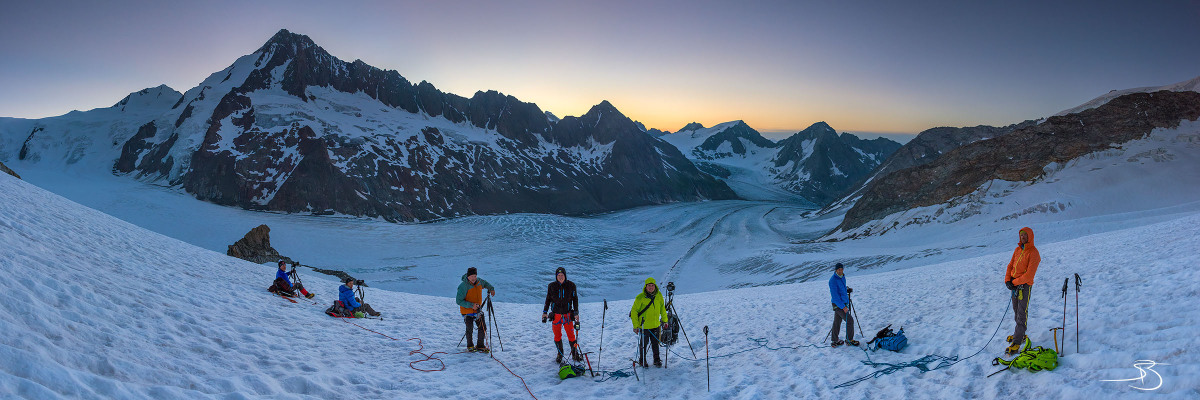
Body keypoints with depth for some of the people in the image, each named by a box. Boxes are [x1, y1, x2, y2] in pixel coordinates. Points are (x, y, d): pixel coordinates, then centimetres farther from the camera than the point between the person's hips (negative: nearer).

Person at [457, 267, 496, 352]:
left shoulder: (478, 281, -4)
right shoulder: (463, 286, -23)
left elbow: (485, 283, 23)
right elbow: (458, 301, -22)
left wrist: (491, 289, 12)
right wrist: (471, 305, -28)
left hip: (477, 310, 6)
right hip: (467, 311, -6)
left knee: (483, 327, 4)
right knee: (469, 329, -5)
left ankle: (480, 345, 22)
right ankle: (470, 346, 21)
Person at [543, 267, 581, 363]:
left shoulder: (571, 285, -4)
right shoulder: (551, 286, -1)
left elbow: (575, 299, 4)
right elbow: (548, 299, 10)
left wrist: (576, 313, 1)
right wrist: (544, 312, 7)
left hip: (568, 315, -1)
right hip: (556, 315, 1)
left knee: (571, 335, -2)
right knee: (557, 336, 9)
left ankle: (575, 354, 14)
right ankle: (560, 354, 27)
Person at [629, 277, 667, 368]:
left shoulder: (659, 295, -2)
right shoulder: (640, 298, -16)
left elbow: (662, 308, 14)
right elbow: (634, 311, -10)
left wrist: (664, 320, 16)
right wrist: (635, 326, -12)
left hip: (655, 325, 4)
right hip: (644, 325, -4)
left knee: (655, 343, 13)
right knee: (643, 343, 9)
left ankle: (657, 360, 29)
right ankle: (642, 361, 28)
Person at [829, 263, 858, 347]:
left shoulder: (842, 277, 9)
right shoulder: (833, 280, -19)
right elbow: (834, 295, -21)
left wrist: (847, 290, 9)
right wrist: (843, 307, -21)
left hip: (843, 304, 8)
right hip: (838, 305, -8)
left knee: (837, 323, 12)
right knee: (849, 321, -6)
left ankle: (835, 342, 18)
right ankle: (849, 340, 6)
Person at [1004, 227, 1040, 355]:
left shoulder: (1033, 252, -11)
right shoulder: (1017, 250, 13)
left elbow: (1030, 274, -17)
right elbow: (1010, 265, 14)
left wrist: (1015, 282, -15)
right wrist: (1007, 280, 0)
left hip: (1024, 285, -7)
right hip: (1014, 284, 7)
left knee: (1022, 313, -8)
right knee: (1016, 310, 13)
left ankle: (1017, 342, -12)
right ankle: (1020, 334, 24)